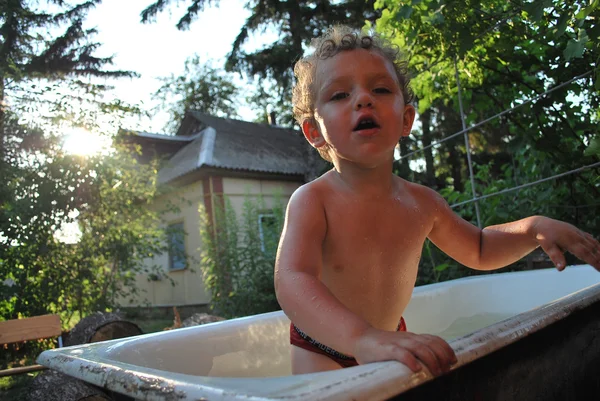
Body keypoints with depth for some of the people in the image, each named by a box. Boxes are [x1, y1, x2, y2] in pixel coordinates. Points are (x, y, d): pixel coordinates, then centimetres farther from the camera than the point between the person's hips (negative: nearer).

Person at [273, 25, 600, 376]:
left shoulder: (422, 203, -8)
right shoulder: (312, 201, -24)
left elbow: (478, 250, 10)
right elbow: (293, 280, -41)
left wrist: (535, 227, -9)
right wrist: (364, 337, -58)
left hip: (392, 340, 5)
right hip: (324, 353, -4)